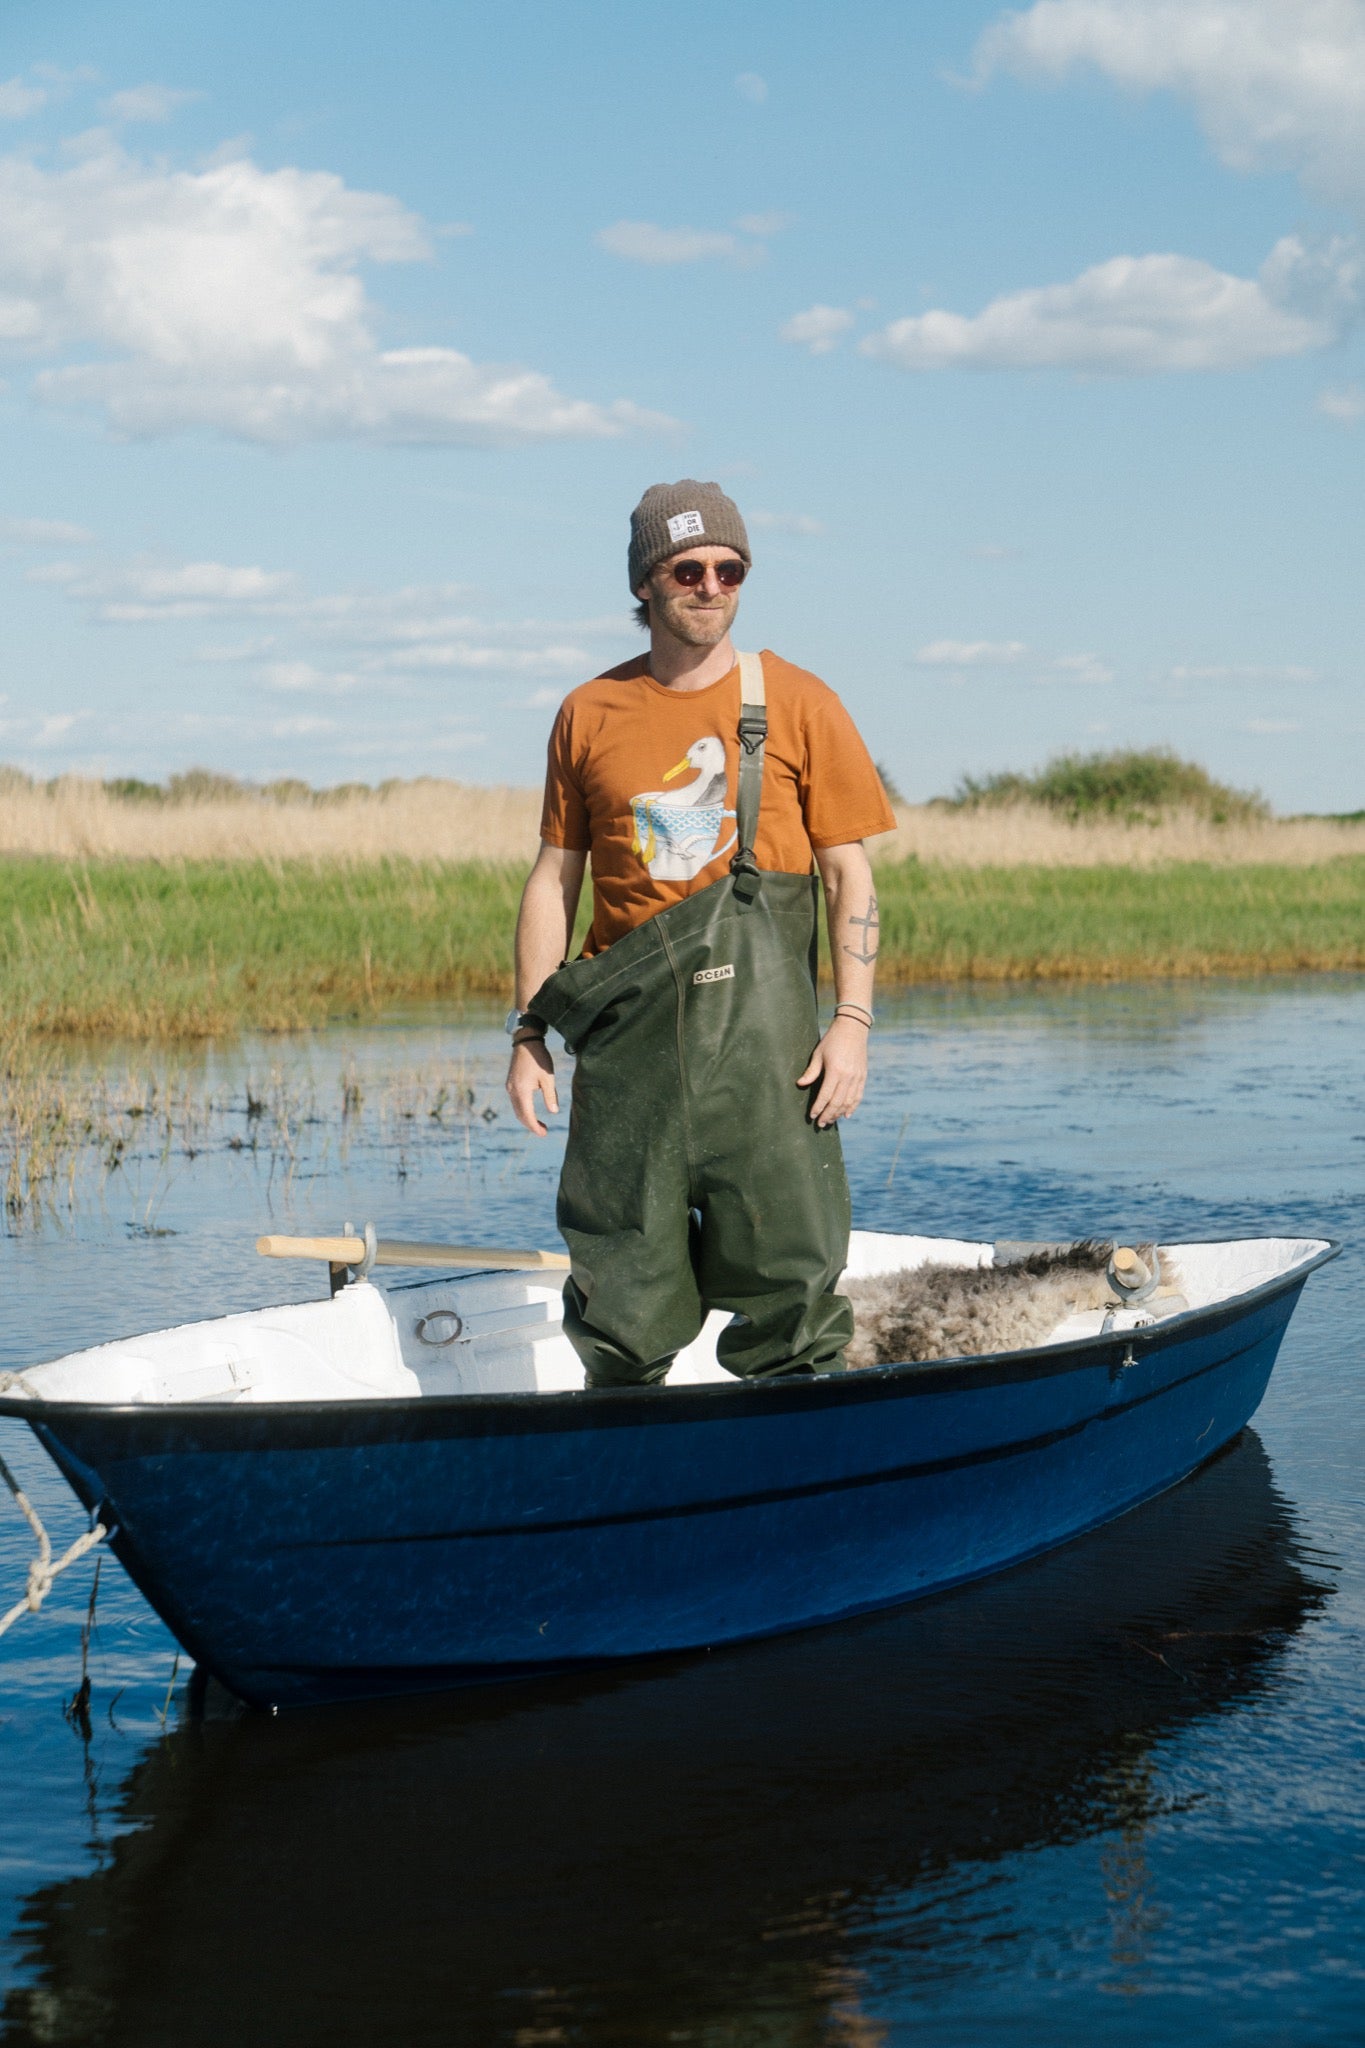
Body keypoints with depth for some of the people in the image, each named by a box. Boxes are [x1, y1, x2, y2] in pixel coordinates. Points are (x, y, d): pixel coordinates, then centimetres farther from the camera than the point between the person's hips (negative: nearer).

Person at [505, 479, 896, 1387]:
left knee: (789, 1275, -4)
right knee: (622, 1294, 4)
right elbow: (555, 878, 13)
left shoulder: (797, 705, 5)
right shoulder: (591, 714, 10)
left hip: (759, 1022, -2)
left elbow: (850, 875, 3)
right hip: (627, 1027, 2)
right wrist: (529, 1033, 7)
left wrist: (852, 1023, -7)